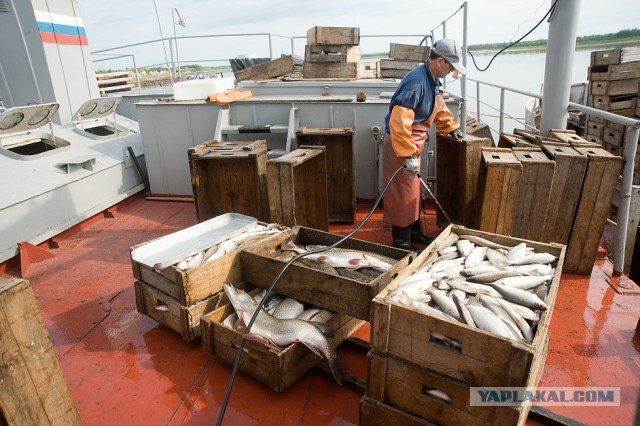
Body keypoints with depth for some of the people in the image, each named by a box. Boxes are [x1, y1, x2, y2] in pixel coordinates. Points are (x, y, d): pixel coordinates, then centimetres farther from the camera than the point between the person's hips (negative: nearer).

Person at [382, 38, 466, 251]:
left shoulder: (433, 80, 7)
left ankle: (414, 232, 32)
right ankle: (401, 240, 11)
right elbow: (399, 121, -33)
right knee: (403, 193, -2)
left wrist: (451, 127, 27)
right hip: (399, 145, -10)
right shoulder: (416, 82, -24)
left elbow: (439, 107, 27)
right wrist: (409, 155, -34)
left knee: (414, 191, 18)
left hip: (413, 144, 10)